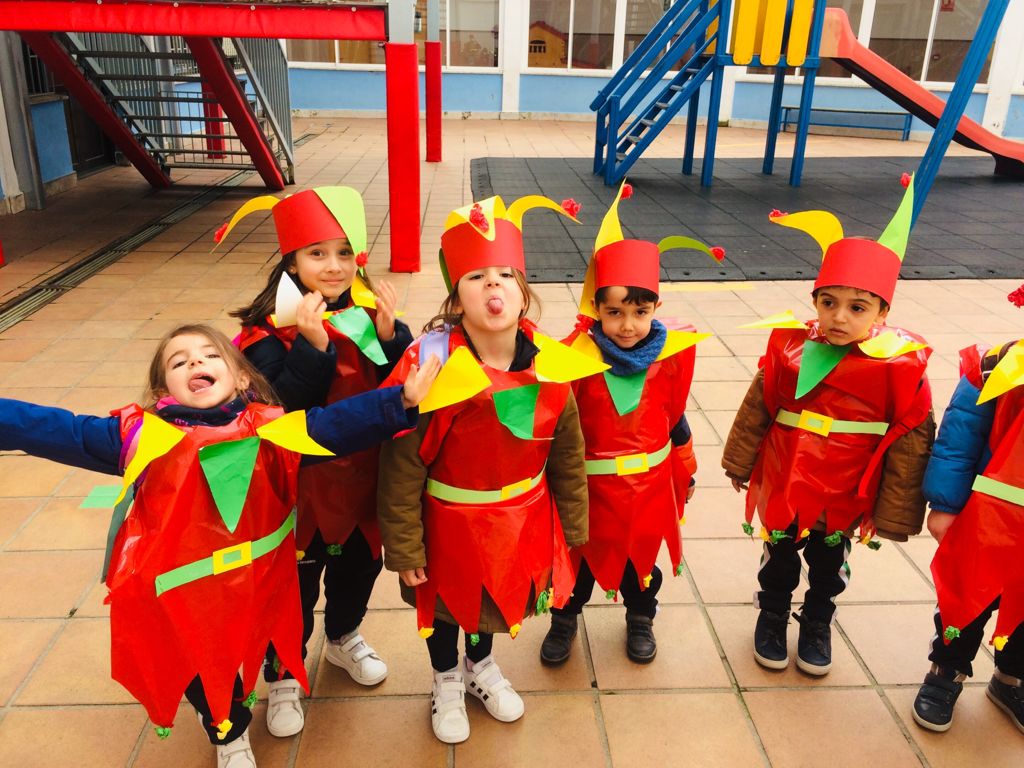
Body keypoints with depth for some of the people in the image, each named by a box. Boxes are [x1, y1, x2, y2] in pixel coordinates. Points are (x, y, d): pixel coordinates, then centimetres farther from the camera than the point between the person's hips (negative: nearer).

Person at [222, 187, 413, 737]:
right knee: (296, 586, 12)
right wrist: (314, 344, -34)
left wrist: (389, 334, -21)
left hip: (363, 478, 4)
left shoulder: (369, 313, -4)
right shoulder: (269, 331, -16)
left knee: (360, 565, 24)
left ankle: (344, 638, 53)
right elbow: (279, 409, -26)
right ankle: (281, 676, 37)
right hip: (303, 484, -4)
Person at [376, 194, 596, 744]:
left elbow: (567, 453, -2)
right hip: (449, 524, -3)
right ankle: (447, 681, 55)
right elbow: (401, 466, -19)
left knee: (496, 597, 28)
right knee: (444, 602, 23)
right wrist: (404, 548, -13)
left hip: (521, 524, 3)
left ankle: (482, 665, 60)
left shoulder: (550, 366, -16)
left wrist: (572, 527, 6)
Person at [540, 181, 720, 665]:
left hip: (648, 484, 2)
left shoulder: (671, 357, -10)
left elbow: (674, 420, 4)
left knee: (641, 558, 22)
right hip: (589, 485, -2)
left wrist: (685, 472, 14)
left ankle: (640, 619, 49)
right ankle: (564, 620, 43)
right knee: (580, 558, 16)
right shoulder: (576, 357, -20)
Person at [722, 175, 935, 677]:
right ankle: (772, 618, 45)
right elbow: (757, 407, -2)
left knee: (828, 564, 22)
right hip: (783, 483, 1)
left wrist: (895, 512, -6)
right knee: (779, 559, 21)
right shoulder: (790, 347, -14)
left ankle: (816, 626, 47)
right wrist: (740, 462, 7)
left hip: (845, 494, 0)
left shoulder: (900, 364, -18)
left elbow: (911, 439, -11)